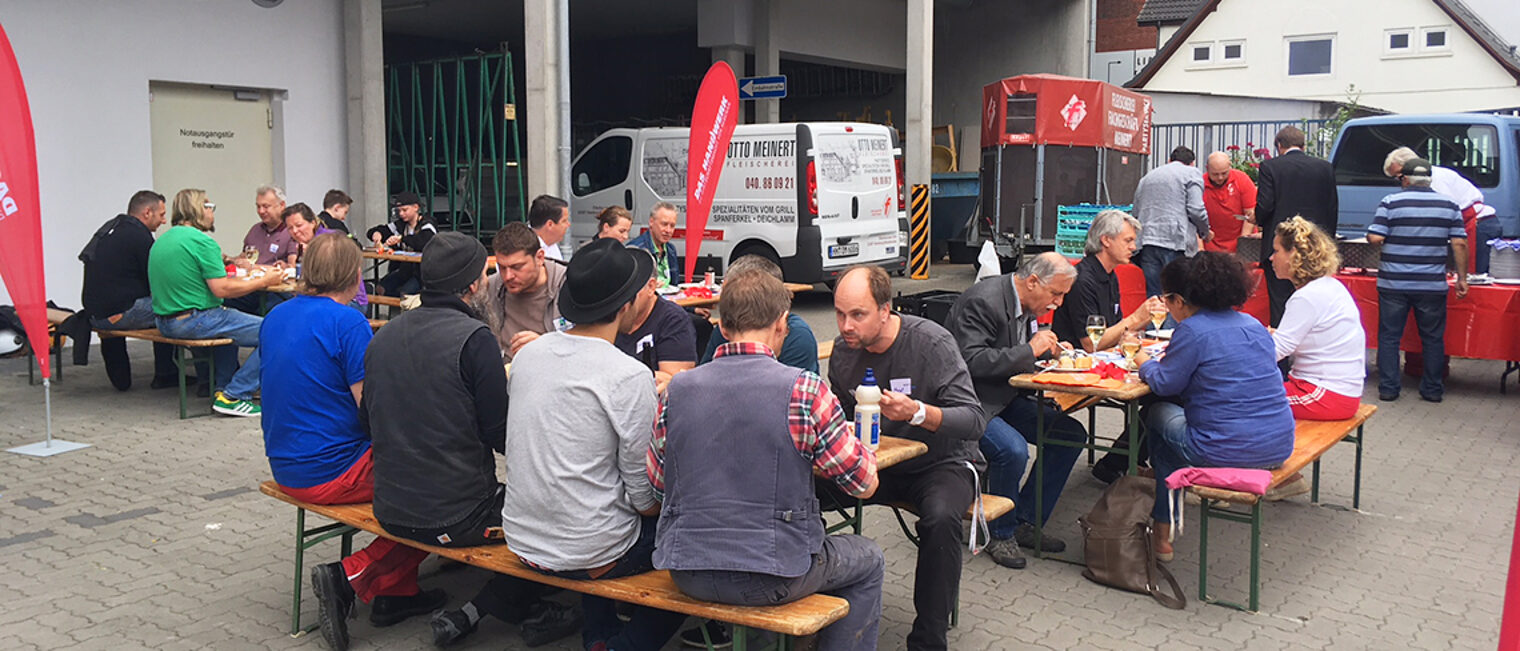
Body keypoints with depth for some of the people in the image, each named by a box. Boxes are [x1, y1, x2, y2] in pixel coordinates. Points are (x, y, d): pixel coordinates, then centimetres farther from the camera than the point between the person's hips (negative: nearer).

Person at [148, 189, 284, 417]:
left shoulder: (161, 241, 14)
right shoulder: (202, 241, -15)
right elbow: (222, 289, -18)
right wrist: (263, 282, -7)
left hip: (164, 322, 10)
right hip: (194, 321, -10)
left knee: (230, 319, 37)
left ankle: (221, 386, 35)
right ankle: (233, 396, -11)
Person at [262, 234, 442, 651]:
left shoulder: (276, 317, 8)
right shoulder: (347, 322, -17)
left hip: (285, 467, 9)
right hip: (332, 472, -9)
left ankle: (397, 593, 18)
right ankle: (353, 577, -2)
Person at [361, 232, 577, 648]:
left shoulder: (384, 335, 4)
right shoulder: (474, 337, -17)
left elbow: (367, 422, 14)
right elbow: (503, 437, -15)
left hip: (390, 511, 8)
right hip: (454, 517, -8)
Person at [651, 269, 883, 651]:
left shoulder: (676, 390, -1)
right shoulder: (804, 390, -13)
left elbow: (658, 486, 8)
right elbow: (864, 484, -4)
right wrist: (851, 439, 17)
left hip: (687, 574, 5)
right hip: (770, 579, -5)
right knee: (868, 561, 24)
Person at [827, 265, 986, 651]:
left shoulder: (931, 343, -18)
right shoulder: (844, 350, -2)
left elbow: (975, 420, -22)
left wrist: (918, 412, -39)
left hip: (942, 463, -4)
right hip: (876, 464, 5)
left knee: (940, 519, -37)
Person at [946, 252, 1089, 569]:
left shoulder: (1028, 304, 8)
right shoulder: (982, 301, -21)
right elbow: (972, 361, -29)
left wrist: (1049, 349, 2)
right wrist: (1030, 350, -26)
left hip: (1005, 397, 10)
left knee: (1072, 434, 2)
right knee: (1013, 449, -32)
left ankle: (1026, 522, 8)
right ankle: (1001, 533, -6)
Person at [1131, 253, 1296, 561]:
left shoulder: (1192, 330, -12)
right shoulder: (1253, 325, 11)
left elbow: (1165, 384, -6)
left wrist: (1145, 363, 15)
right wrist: (1164, 360, 26)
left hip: (1228, 451, -7)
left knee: (1156, 414, 20)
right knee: (1175, 416, 27)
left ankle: (1162, 535, 26)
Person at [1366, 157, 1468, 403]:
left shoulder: (1391, 202, -4)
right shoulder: (1448, 205, 4)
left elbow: (1375, 238, -11)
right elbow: (1460, 243, 1)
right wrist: (1462, 278, 7)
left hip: (1394, 283, -2)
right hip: (1432, 285, 2)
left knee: (1389, 336, 7)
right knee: (1433, 338, 12)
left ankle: (1388, 388, 7)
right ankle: (1433, 390, 17)